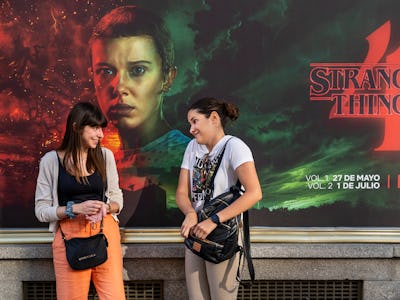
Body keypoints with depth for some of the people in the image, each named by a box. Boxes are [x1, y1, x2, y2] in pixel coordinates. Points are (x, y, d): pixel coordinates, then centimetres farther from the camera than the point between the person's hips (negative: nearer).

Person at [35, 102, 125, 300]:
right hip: (69, 235, -2)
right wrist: (75, 208, -14)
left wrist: (105, 207, -9)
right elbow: (41, 210, 0)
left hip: (106, 232, 2)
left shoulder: (105, 155, 6)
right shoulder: (51, 160, -1)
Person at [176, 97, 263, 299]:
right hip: (196, 234, 6)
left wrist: (214, 220, -26)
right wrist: (190, 214, -16)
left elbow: (254, 193, -25)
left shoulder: (233, 146, -13)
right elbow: (181, 192, 6)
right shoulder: (193, 147, 7)